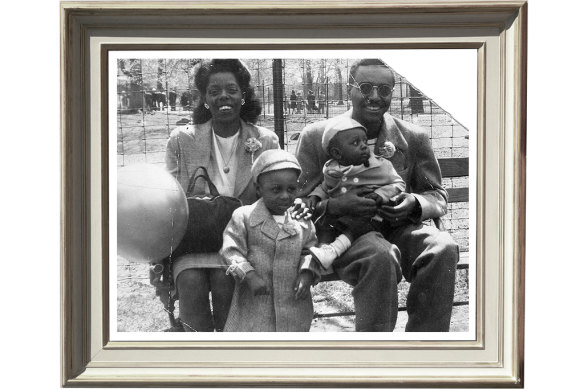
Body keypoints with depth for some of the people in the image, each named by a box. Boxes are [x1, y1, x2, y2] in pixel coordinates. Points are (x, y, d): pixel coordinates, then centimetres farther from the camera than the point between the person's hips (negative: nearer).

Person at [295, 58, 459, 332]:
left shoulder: (413, 138, 10)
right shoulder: (316, 137, 4)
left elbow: (437, 195, 16)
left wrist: (416, 204, -10)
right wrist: (335, 206, -19)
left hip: (399, 229, 3)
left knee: (444, 248, -29)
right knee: (380, 255, -37)